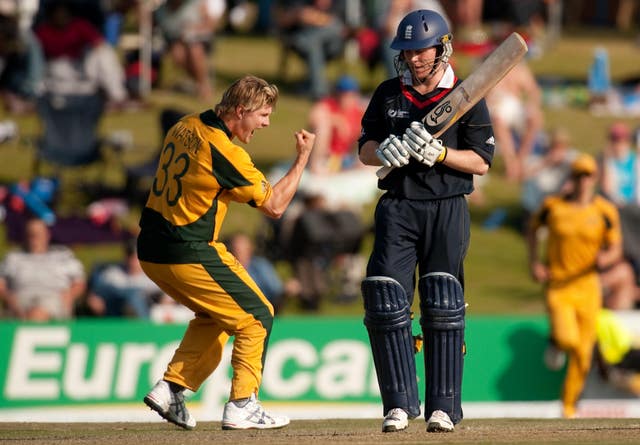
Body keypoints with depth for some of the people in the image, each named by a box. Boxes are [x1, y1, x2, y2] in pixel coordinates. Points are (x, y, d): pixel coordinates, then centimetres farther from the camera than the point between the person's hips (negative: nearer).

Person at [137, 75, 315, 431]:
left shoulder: (184, 127, 7)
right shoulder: (225, 152, -19)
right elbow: (275, 206, -12)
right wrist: (303, 158, -4)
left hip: (151, 252, 9)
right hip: (188, 254, -9)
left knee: (213, 315, 26)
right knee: (257, 315, 4)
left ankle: (172, 388, 17)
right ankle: (242, 406, 1)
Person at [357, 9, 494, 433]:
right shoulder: (388, 94, 11)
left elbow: (481, 162, -3)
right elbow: (365, 149, 12)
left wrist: (438, 152, -18)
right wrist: (385, 152, -11)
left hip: (447, 210, -3)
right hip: (397, 208, 3)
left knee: (443, 305, -8)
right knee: (385, 300, -8)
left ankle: (443, 407, -4)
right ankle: (399, 404, -3)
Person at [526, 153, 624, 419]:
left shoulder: (605, 212, 0)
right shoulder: (553, 206, -1)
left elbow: (616, 250, 3)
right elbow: (533, 228, 18)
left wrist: (606, 259, -20)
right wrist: (534, 262, 6)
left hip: (587, 286, 2)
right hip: (556, 285, -1)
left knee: (583, 355, 3)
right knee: (568, 339, -23)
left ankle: (569, 407, 22)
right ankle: (555, 341, 15)